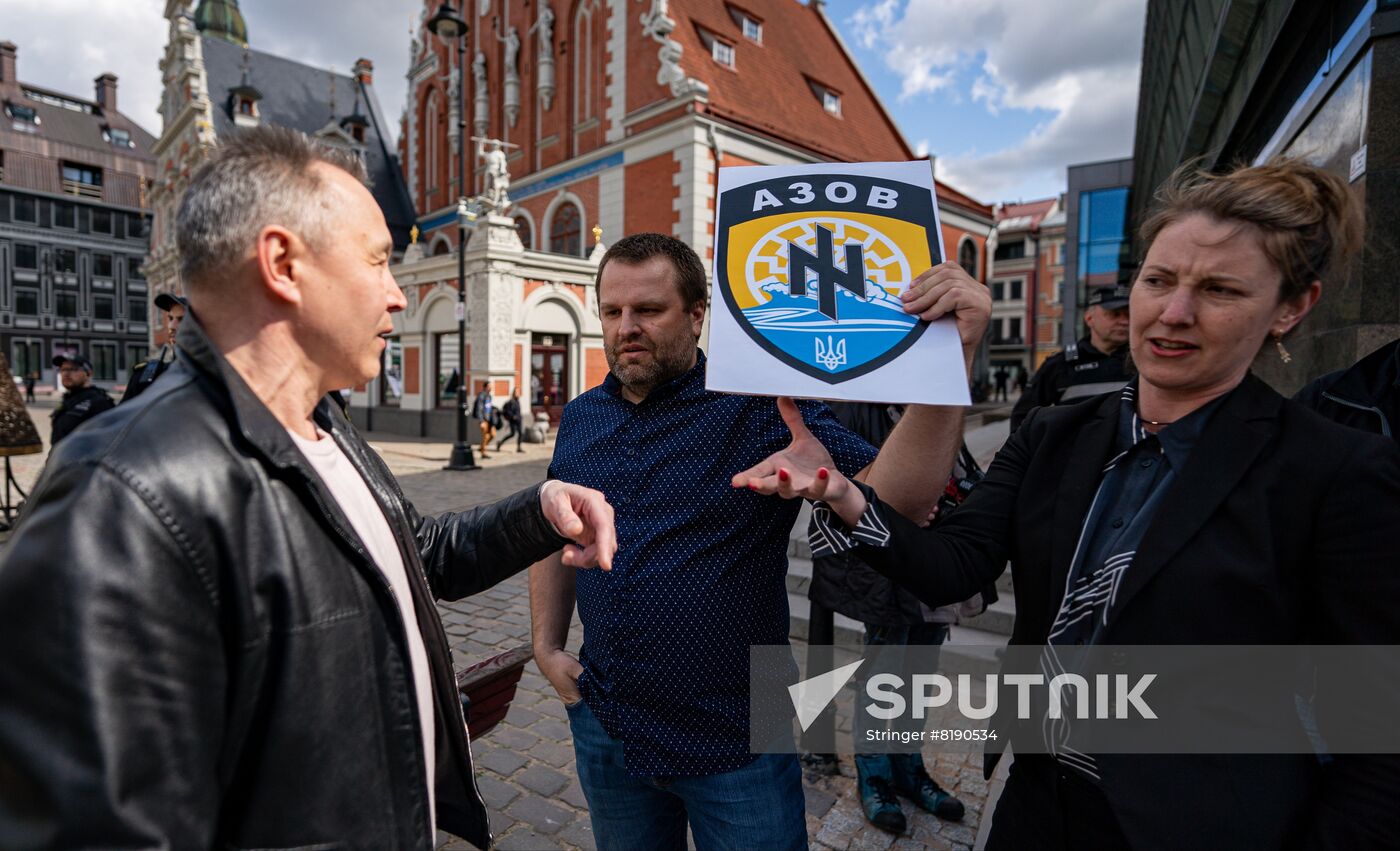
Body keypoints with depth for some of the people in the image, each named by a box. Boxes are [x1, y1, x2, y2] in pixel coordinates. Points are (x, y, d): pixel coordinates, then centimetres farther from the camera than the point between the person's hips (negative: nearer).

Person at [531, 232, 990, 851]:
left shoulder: (762, 409, -15)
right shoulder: (579, 418, 2)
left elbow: (895, 498, -26)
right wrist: (546, 645, 5)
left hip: (736, 741, -4)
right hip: (604, 728, 5)